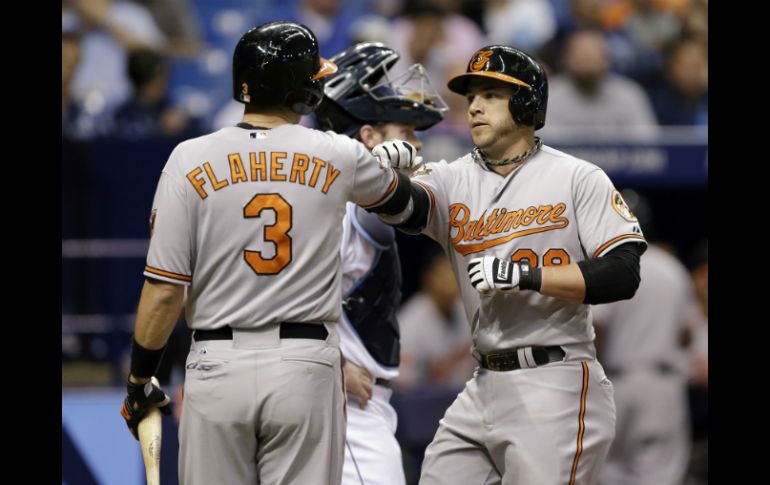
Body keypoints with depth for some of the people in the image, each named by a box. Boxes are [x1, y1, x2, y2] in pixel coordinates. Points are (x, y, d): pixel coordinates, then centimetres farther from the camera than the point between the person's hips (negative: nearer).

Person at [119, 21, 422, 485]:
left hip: (218, 365, 0)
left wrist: (139, 382, 6)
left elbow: (164, 290, -5)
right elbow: (399, 198, 24)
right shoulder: (338, 156, 0)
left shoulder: (191, 159, -4)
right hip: (307, 368, 0)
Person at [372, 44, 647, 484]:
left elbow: (623, 275, -10)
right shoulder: (454, 180, 10)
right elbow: (401, 208, -11)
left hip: (557, 387, -5)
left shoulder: (578, 179, -1)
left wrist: (524, 276, -18)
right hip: (484, 391, 5)